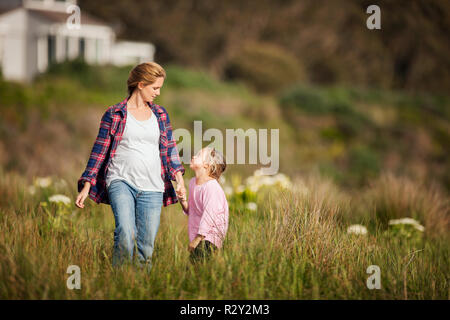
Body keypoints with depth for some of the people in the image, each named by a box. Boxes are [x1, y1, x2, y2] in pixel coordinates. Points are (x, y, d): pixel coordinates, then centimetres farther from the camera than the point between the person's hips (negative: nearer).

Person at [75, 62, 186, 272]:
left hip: (152, 188, 4)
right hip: (121, 182, -4)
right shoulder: (114, 114, 4)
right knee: (125, 235, -25)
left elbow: (169, 148, 17)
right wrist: (86, 187, 0)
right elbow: (100, 151, 5)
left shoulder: (160, 114, 16)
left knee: (147, 245, 1)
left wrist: (179, 178, 1)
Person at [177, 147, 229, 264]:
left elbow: (209, 215, -19)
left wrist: (197, 239, -19)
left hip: (209, 236, -8)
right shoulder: (193, 182, 11)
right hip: (196, 235, 8)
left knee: (197, 259, -25)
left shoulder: (211, 186, -16)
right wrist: (183, 201, -2)